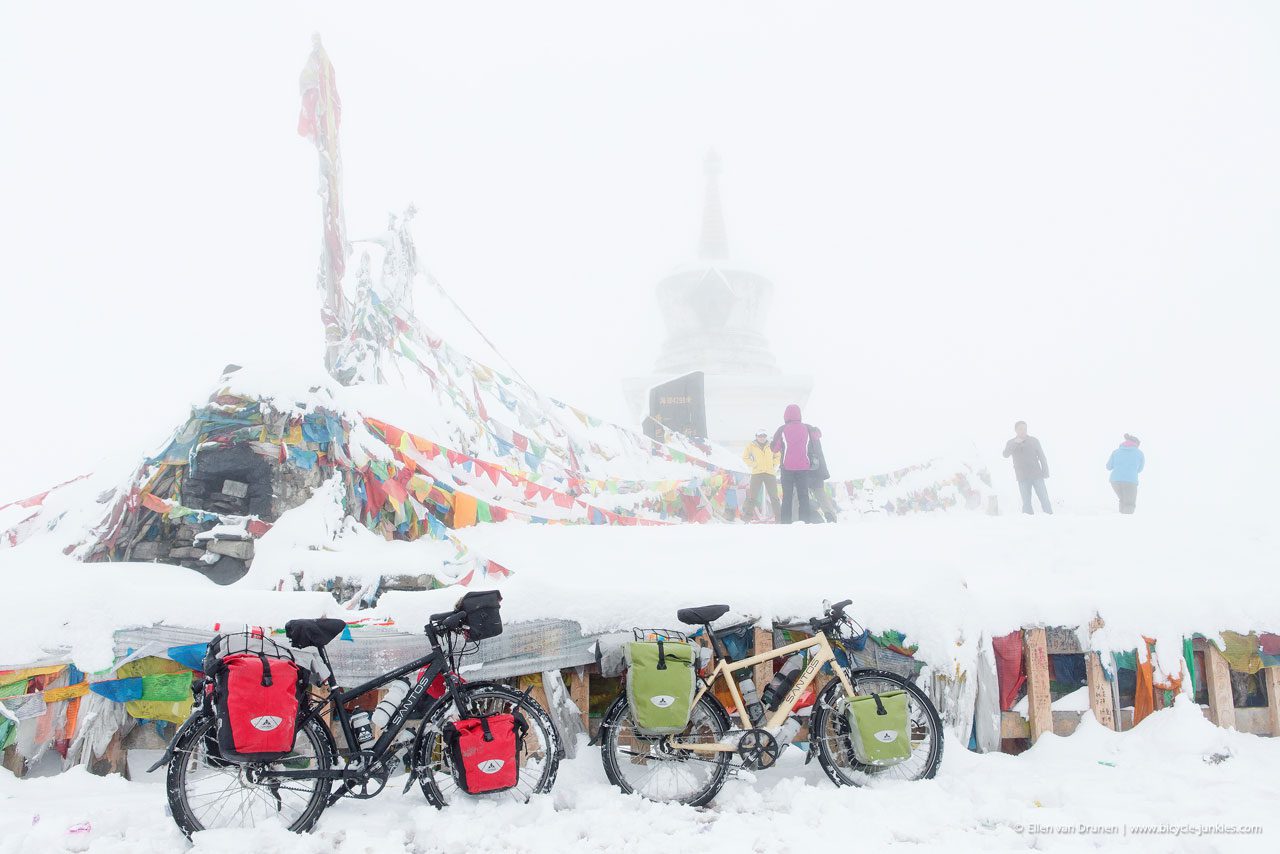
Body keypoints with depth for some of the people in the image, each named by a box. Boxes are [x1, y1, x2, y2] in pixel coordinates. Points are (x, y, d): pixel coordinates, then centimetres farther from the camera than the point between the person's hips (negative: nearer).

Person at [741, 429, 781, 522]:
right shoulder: (751, 446, 5)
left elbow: (778, 456, 18)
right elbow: (745, 457, 10)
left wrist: (774, 465, 3)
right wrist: (753, 465, -2)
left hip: (770, 473, 1)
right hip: (756, 473, -1)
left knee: (774, 496, 3)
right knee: (753, 496, -2)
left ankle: (778, 517, 7)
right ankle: (747, 516, 2)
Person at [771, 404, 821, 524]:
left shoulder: (782, 430, -6)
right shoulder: (807, 428, 0)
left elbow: (774, 448, 0)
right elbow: (818, 434, 19)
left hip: (787, 467, -1)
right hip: (803, 467, 1)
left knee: (787, 495, 5)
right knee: (803, 495, 6)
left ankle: (786, 522, -1)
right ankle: (805, 521, 1)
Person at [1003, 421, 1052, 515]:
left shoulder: (1034, 441, 8)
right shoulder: (1011, 443, 6)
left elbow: (1041, 456, 10)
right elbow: (1006, 454, -12)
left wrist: (1045, 471, -1)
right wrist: (1015, 443, -26)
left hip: (1037, 475, 0)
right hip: (1022, 477, 0)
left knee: (1044, 498, -5)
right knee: (1026, 501, -2)